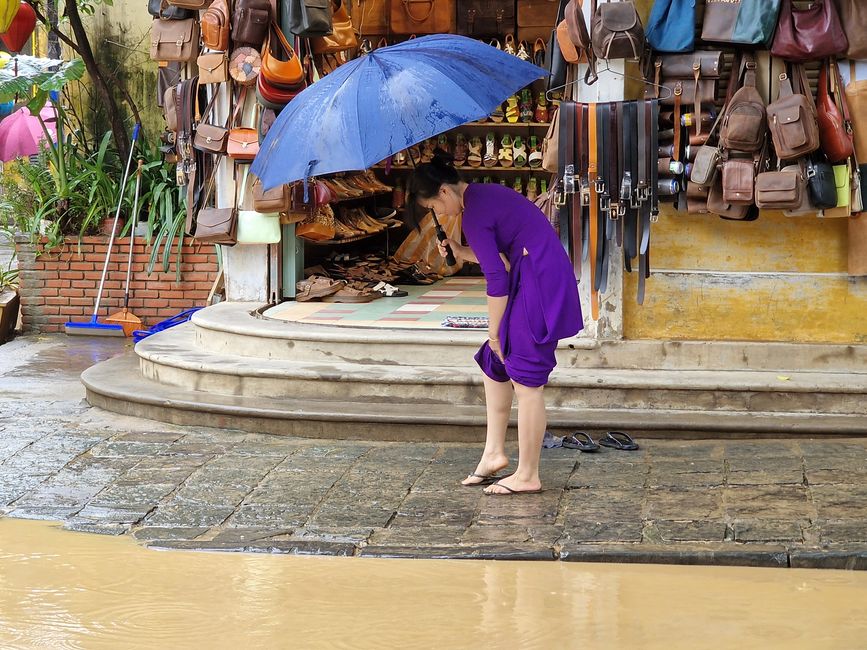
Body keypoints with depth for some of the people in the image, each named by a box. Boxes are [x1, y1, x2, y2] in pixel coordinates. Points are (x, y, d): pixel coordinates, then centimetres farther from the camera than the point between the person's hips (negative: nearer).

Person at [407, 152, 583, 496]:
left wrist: (494, 331, -8)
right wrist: (464, 254, 10)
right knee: (494, 363, 16)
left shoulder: (474, 214, -15)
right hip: (537, 280, 10)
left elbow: (497, 278, -17)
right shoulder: (486, 194, 14)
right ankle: (494, 453, 20)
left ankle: (527, 476, 3)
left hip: (538, 286, -10)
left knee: (526, 380, -4)